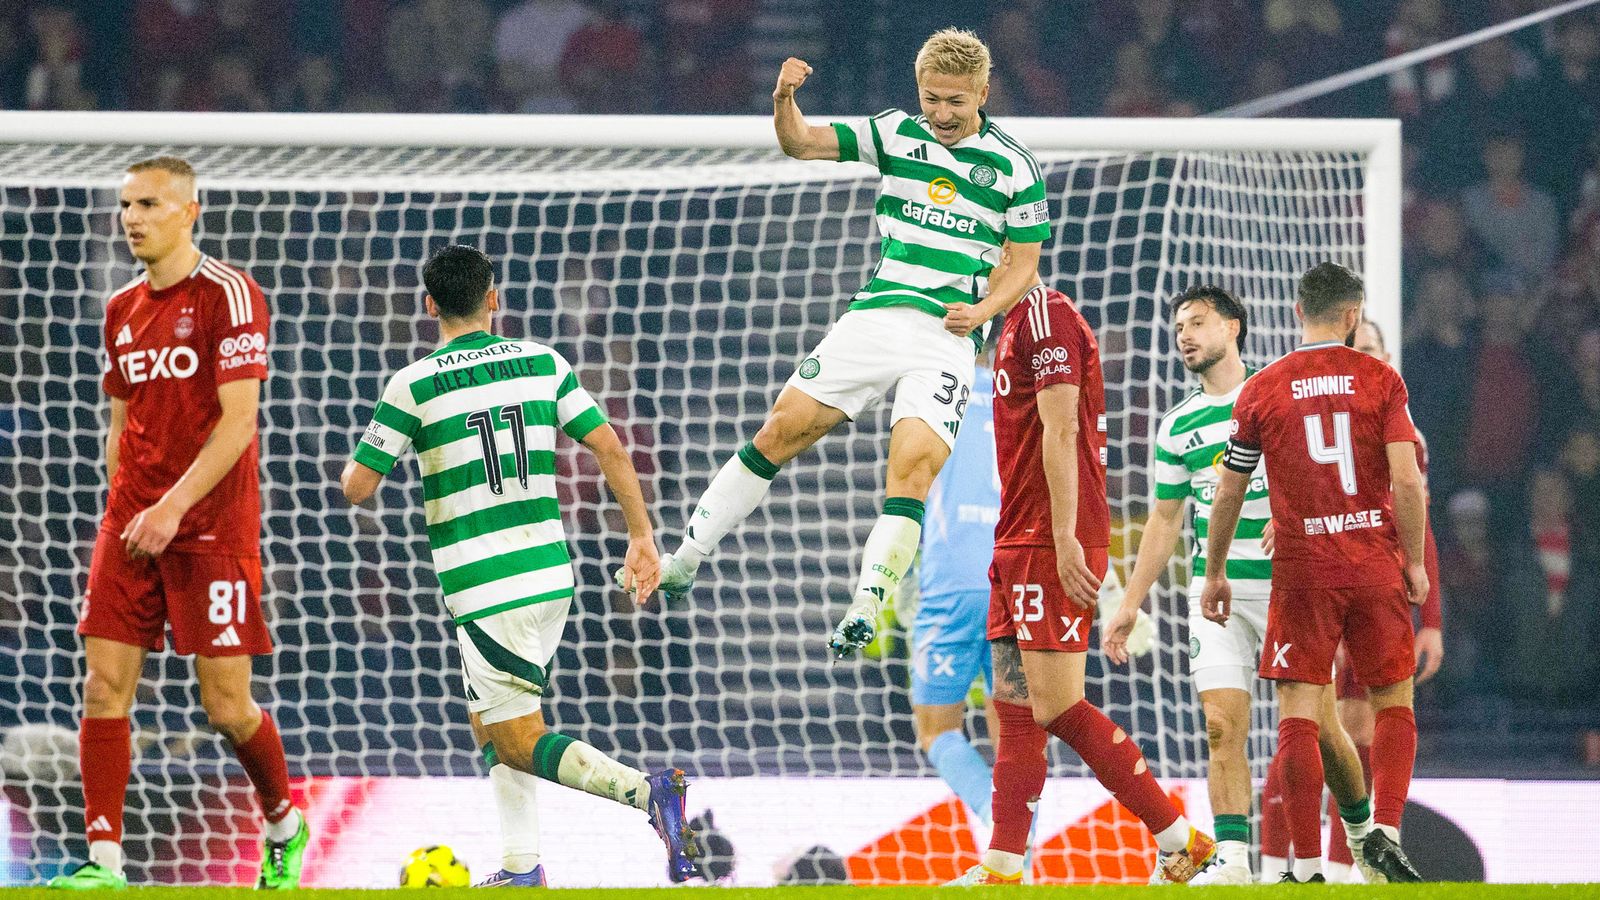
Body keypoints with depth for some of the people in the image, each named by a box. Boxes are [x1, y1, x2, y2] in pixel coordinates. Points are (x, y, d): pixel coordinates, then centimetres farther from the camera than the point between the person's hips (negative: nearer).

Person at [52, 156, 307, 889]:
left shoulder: (228, 295, -9)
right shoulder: (122, 310, 13)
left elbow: (238, 420, -15)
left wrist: (173, 507, -22)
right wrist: (122, 514, 11)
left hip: (212, 527, -6)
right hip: (132, 526, 6)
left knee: (226, 704, -3)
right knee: (105, 686, -6)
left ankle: (285, 827, 22)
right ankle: (103, 861, -6)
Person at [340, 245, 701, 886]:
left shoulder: (413, 385, -6)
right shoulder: (542, 363, 6)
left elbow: (357, 487, -2)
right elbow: (610, 448, 2)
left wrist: (353, 466, 21)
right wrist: (641, 535, 10)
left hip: (482, 588, -6)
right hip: (551, 572, 6)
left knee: (519, 745, -4)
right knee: (490, 721, 23)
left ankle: (648, 791, -27)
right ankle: (521, 869, 18)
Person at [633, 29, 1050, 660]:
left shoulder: (1015, 168, 1)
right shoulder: (896, 133, 8)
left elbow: (1023, 264, 7)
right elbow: (801, 143, 6)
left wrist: (983, 309, -12)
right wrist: (784, 101, -15)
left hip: (947, 335, -3)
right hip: (874, 316, 3)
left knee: (912, 467, -20)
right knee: (783, 429, -3)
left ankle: (865, 608, -20)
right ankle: (685, 560, 5)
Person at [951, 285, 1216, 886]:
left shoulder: (1045, 314, -11)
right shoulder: (1019, 321, 20)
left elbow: (1060, 430, -18)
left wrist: (1064, 538, -23)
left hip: (1052, 543, -10)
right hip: (1019, 543, 10)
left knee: (1057, 707, -11)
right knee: (1015, 707, 6)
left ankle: (1180, 841, -6)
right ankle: (1002, 869, 5)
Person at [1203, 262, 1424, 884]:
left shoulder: (1260, 391, 4)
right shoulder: (1381, 380, 1)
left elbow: (1228, 494, 9)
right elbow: (1406, 480, -7)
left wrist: (1215, 571, 21)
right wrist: (1414, 562, 3)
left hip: (1301, 570, 0)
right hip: (1376, 566, 0)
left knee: (1299, 712, -1)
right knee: (1393, 703, 12)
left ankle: (1308, 864, -7)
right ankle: (1384, 830, -6)